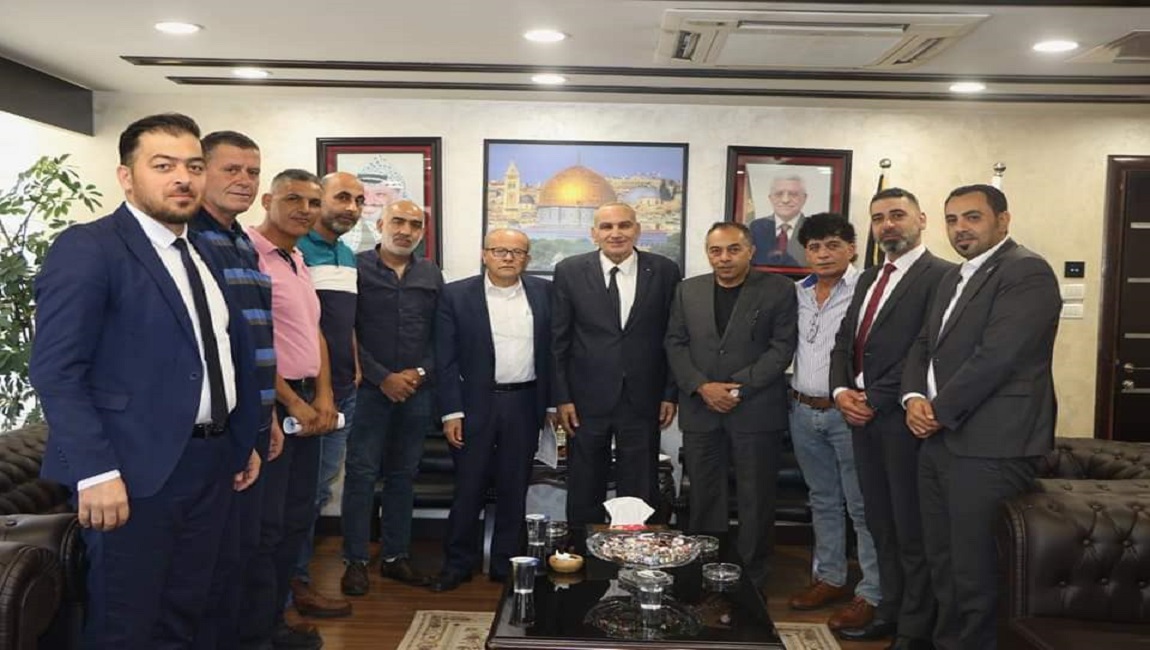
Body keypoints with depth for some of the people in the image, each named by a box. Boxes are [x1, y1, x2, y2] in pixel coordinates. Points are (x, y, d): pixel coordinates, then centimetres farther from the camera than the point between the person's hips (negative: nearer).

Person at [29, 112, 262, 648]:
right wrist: (95, 472, -22)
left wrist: (244, 440, 17)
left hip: (212, 462, 7)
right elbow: (56, 372, -17)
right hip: (136, 470, -7)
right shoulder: (86, 248, -11)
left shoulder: (204, 254, 14)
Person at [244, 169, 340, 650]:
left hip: (308, 404, 9)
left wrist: (322, 396, 5)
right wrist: (293, 402, -13)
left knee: (297, 519, 15)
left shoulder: (298, 260, 15)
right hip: (269, 405, -9)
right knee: (265, 525, -1)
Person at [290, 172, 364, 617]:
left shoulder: (349, 256, 14)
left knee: (321, 487, 15)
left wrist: (356, 370, 14)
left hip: (344, 391, 8)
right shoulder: (292, 250, -12)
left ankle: (296, 574, 27)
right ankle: (293, 583, 16)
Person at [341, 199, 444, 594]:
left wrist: (421, 373, -6)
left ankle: (395, 556, 21)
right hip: (369, 389, -3)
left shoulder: (431, 276, 9)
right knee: (361, 474, 1)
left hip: (417, 391, 4)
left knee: (403, 475, 11)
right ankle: (355, 561, 12)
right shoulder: (357, 268, -2)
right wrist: (383, 377, -11)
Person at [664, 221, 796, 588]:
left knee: (756, 500, 4)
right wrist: (702, 386, -8)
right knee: (703, 498, 9)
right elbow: (675, 344, 7)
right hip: (700, 411, 3)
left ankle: (751, 581, 16)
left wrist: (740, 387, -13)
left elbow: (782, 347, -5)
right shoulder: (688, 291, 10)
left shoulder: (778, 290, 0)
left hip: (756, 411, -3)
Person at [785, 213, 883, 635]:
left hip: (848, 412, -6)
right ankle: (829, 578, 30)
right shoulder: (797, 292, 9)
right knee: (822, 501, 17)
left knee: (863, 505, 2)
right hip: (803, 411, 6)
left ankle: (872, 593, 13)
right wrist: (789, 392, 10)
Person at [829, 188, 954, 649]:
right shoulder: (868, 279, 18)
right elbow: (844, 342, 16)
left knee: (912, 529, 2)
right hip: (862, 417, 8)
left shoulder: (941, 276, -8)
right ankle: (890, 611, 29)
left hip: (904, 418, -7)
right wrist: (842, 391, -1)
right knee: (881, 526, 16)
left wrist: (880, 400, -14)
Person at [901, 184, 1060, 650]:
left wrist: (940, 411, -12)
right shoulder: (954, 278, 19)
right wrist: (914, 397, -1)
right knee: (942, 560, 16)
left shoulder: (1027, 272, -10)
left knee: (974, 567, 0)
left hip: (989, 445, -9)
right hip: (939, 439, 9)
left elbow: (996, 356, -20)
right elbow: (924, 344, 18)